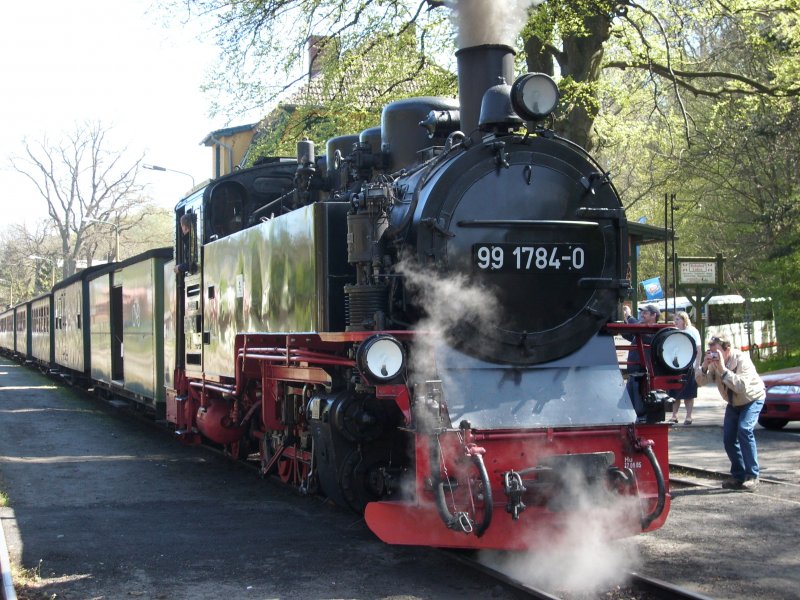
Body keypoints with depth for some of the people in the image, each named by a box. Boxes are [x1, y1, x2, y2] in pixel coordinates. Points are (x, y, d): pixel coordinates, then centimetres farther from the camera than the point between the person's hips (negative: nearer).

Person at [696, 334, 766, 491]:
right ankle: (738, 476, 13)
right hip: (733, 403, 6)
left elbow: (742, 387, -43)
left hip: (752, 399, -6)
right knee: (728, 438, -3)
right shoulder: (714, 362, -15)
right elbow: (700, 382, -17)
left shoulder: (742, 360, -31)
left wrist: (723, 369, -47)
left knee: (744, 430, -26)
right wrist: (705, 366, -34)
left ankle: (752, 476, -20)